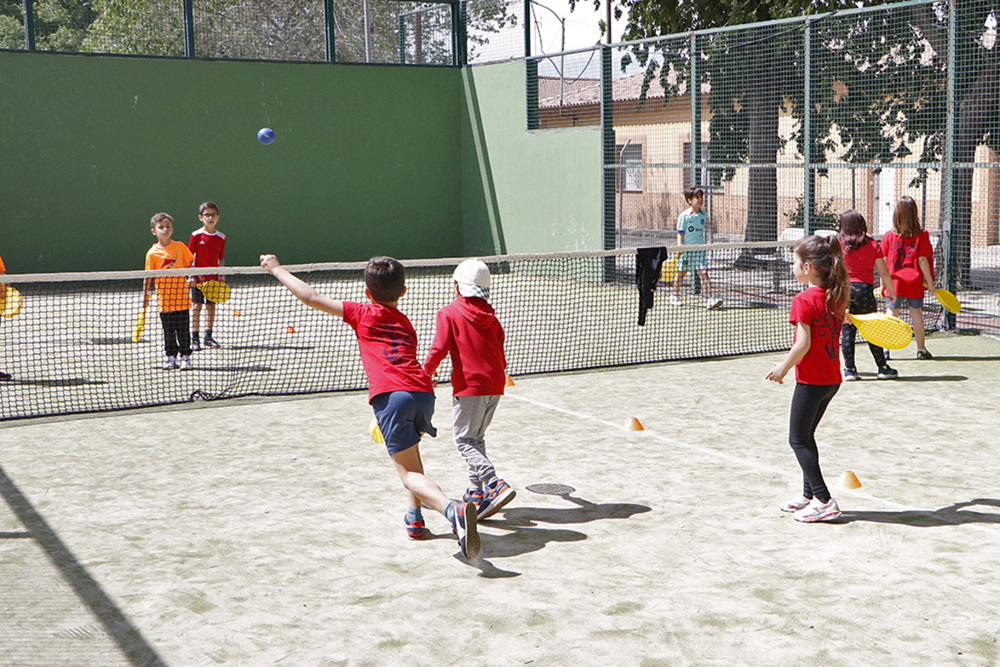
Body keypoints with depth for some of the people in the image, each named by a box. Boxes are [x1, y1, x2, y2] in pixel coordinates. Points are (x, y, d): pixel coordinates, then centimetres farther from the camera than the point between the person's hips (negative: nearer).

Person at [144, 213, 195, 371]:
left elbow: (191, 265, 9)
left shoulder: (180, 247, 1)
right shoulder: (152, 253, -2)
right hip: (164, 298, 0)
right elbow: (148, 276, 1)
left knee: (183, 329, 2)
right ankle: (171, 357, 16)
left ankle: (185, 357, 10)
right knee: (168, 330, 7)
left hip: (181, 297, 0)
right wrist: (145, 296, -1)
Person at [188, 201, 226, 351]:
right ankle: (195, 339, 3)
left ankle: (208, 337, 18)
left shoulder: (221, 237, 5)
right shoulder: (196, 235, -5)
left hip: (213, 279, 3)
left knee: (211, 306, 8)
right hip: (198, 279, -3)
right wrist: (192, 275, -12)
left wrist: (222, 274, -2)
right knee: (196, 306, -2)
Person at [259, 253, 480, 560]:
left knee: (410, 473, -2)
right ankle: (415, 518, 36)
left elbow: (311, 297, 15)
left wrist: (277, 269, 27)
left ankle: (454, 510, -29)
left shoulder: (364, 314, 15)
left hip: (391, 395, -5)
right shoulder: (406, 323, 30)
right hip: (424, 392, 5)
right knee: (410, 448, 35)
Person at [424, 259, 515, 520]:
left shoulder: (449, 313, -4)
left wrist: (427, 371, 7)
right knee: (477, 438, 18)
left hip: (469, 384, -6)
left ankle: (495, 485, -21)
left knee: (465, 440, -3)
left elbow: (440, 347, -12)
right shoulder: (490, 315, 13)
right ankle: (477, 491, 18)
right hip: (495, 384, 6)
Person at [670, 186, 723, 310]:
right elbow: (680, 233, -7)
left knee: (704, 273, -9)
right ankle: (675, 295, 32)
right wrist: (680, 248, -14)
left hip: (699, 249, 3)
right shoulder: (684, 216, -6)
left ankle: (709, 299, -16)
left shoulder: (703, 215, 8)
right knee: (681, 273, 10)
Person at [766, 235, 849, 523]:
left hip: (811, 380, -8)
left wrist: (784, 367, -10)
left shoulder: (804, 300, -18)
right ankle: (809, 494, 28)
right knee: (806, 437, 21)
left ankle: (824, 501, -4)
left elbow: (803, 344, -20)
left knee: (799, 440, 1)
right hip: (832, 378, 8)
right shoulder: (836, 297, 5)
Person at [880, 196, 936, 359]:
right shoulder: (921, 235, -5)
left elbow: (883, 262, 0)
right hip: (915, 282, -1)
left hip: (894, 282, 1)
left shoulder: (888, 236, -1)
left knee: (892, 313, 7)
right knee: (916, 313, 8)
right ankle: (921, 349, 12)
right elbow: (923, 261, -7)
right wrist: (930, 282, 0)